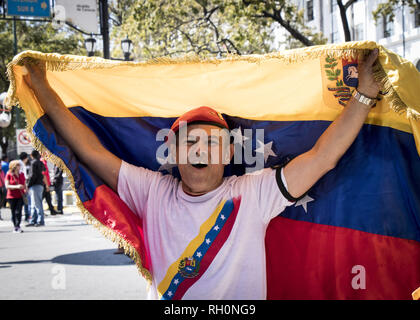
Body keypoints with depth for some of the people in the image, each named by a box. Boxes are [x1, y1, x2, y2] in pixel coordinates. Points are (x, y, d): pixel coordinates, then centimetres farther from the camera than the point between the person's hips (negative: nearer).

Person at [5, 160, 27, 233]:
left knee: (18, 212, -11)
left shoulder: (21, 174, 10)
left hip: (20, 196, 2)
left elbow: (24, 184, 22)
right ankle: (15, 227, 15)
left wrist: (25, 190, 3)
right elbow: (7, 186, -10)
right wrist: (16, 187, -21)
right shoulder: (9, 175, -3)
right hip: (12, 197, -2)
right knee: (13, 212, 5)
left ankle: (18, 226, -11)